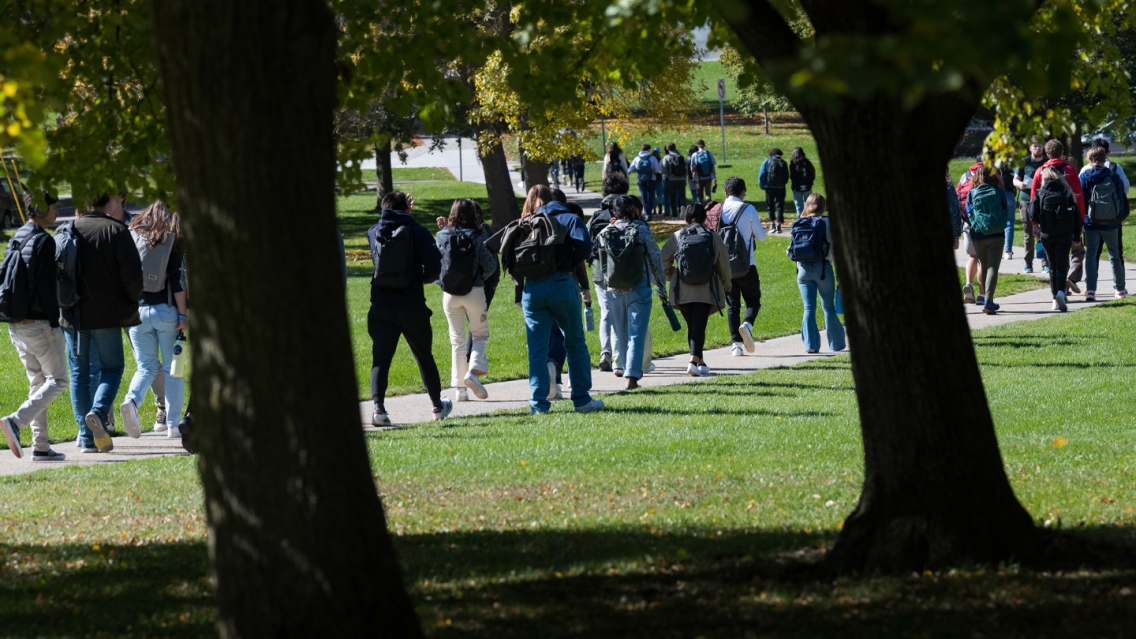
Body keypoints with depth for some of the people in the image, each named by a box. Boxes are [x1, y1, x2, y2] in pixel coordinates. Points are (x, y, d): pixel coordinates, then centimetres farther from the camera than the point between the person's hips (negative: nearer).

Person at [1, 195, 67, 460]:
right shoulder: (43, 241, -14)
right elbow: (47, 286, -18)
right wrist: (54, 320, -12)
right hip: (39, 324, -8)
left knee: (38, 382, 13)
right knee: (57, 380, -1)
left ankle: (40, 446, 9)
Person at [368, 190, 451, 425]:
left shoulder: (374, 232, 4)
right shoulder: (417, 232, -4)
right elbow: (435, 267, -11)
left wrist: (403, 211, 31)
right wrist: (422, 279, 10)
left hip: (381, 306, 1)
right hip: (412, 306, -1)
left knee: (380, 359, -4)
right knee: (424, 357, 16)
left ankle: (378, 406, -23)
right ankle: (437, 406, 29)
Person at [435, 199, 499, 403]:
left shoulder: (443, 236, -2)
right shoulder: (478, 237, -8)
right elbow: (490, 267, -8)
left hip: (449, 293, 3)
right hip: (474, 292, -3)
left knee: (457, 340, 11)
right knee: (480, 335, 12)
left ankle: (459, 388, 6)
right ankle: (474, 370, -14)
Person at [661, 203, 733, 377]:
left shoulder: (677, 237, 0)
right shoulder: (714, 238, -1)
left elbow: (664, 260, 1)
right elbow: (724, 265, 5)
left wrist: (670, 276, 20)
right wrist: (726, 286, 21)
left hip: (682, 290, 2)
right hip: (706, 290, -2)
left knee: (692, 326, 15)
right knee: (699, 326, -4)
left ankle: (700, 362, 25)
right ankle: (694, 361, -21)